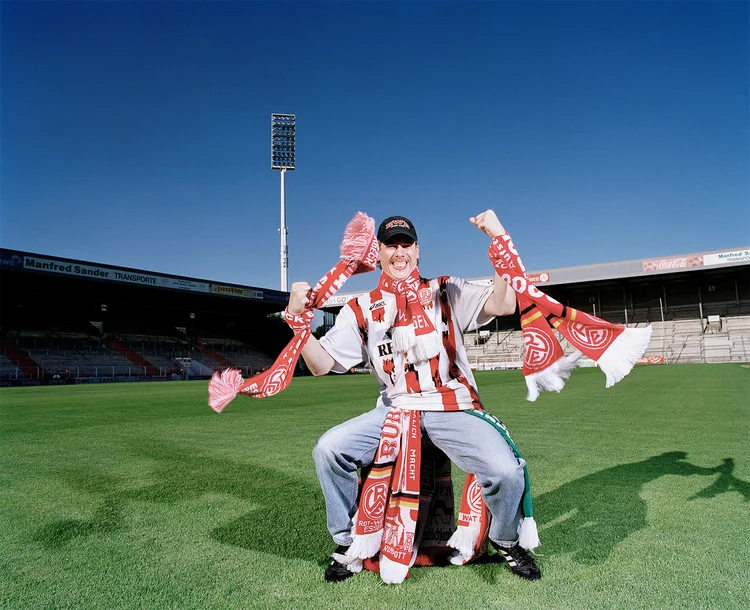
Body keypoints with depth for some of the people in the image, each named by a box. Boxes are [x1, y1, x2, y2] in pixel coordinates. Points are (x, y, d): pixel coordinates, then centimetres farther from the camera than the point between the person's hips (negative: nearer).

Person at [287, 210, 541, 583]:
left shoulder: (447, 292, 5)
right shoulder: (360, 310, 8)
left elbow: (503, 306, -10)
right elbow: (322, 364, 1)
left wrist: (500, 241, -15)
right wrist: (298, 318, -14)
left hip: (453, 408, -2)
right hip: (393, 411, 2)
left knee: (505, 470, -24)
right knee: (328, 449, -17)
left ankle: (506, 542, 12)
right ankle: (347, 542, 9)